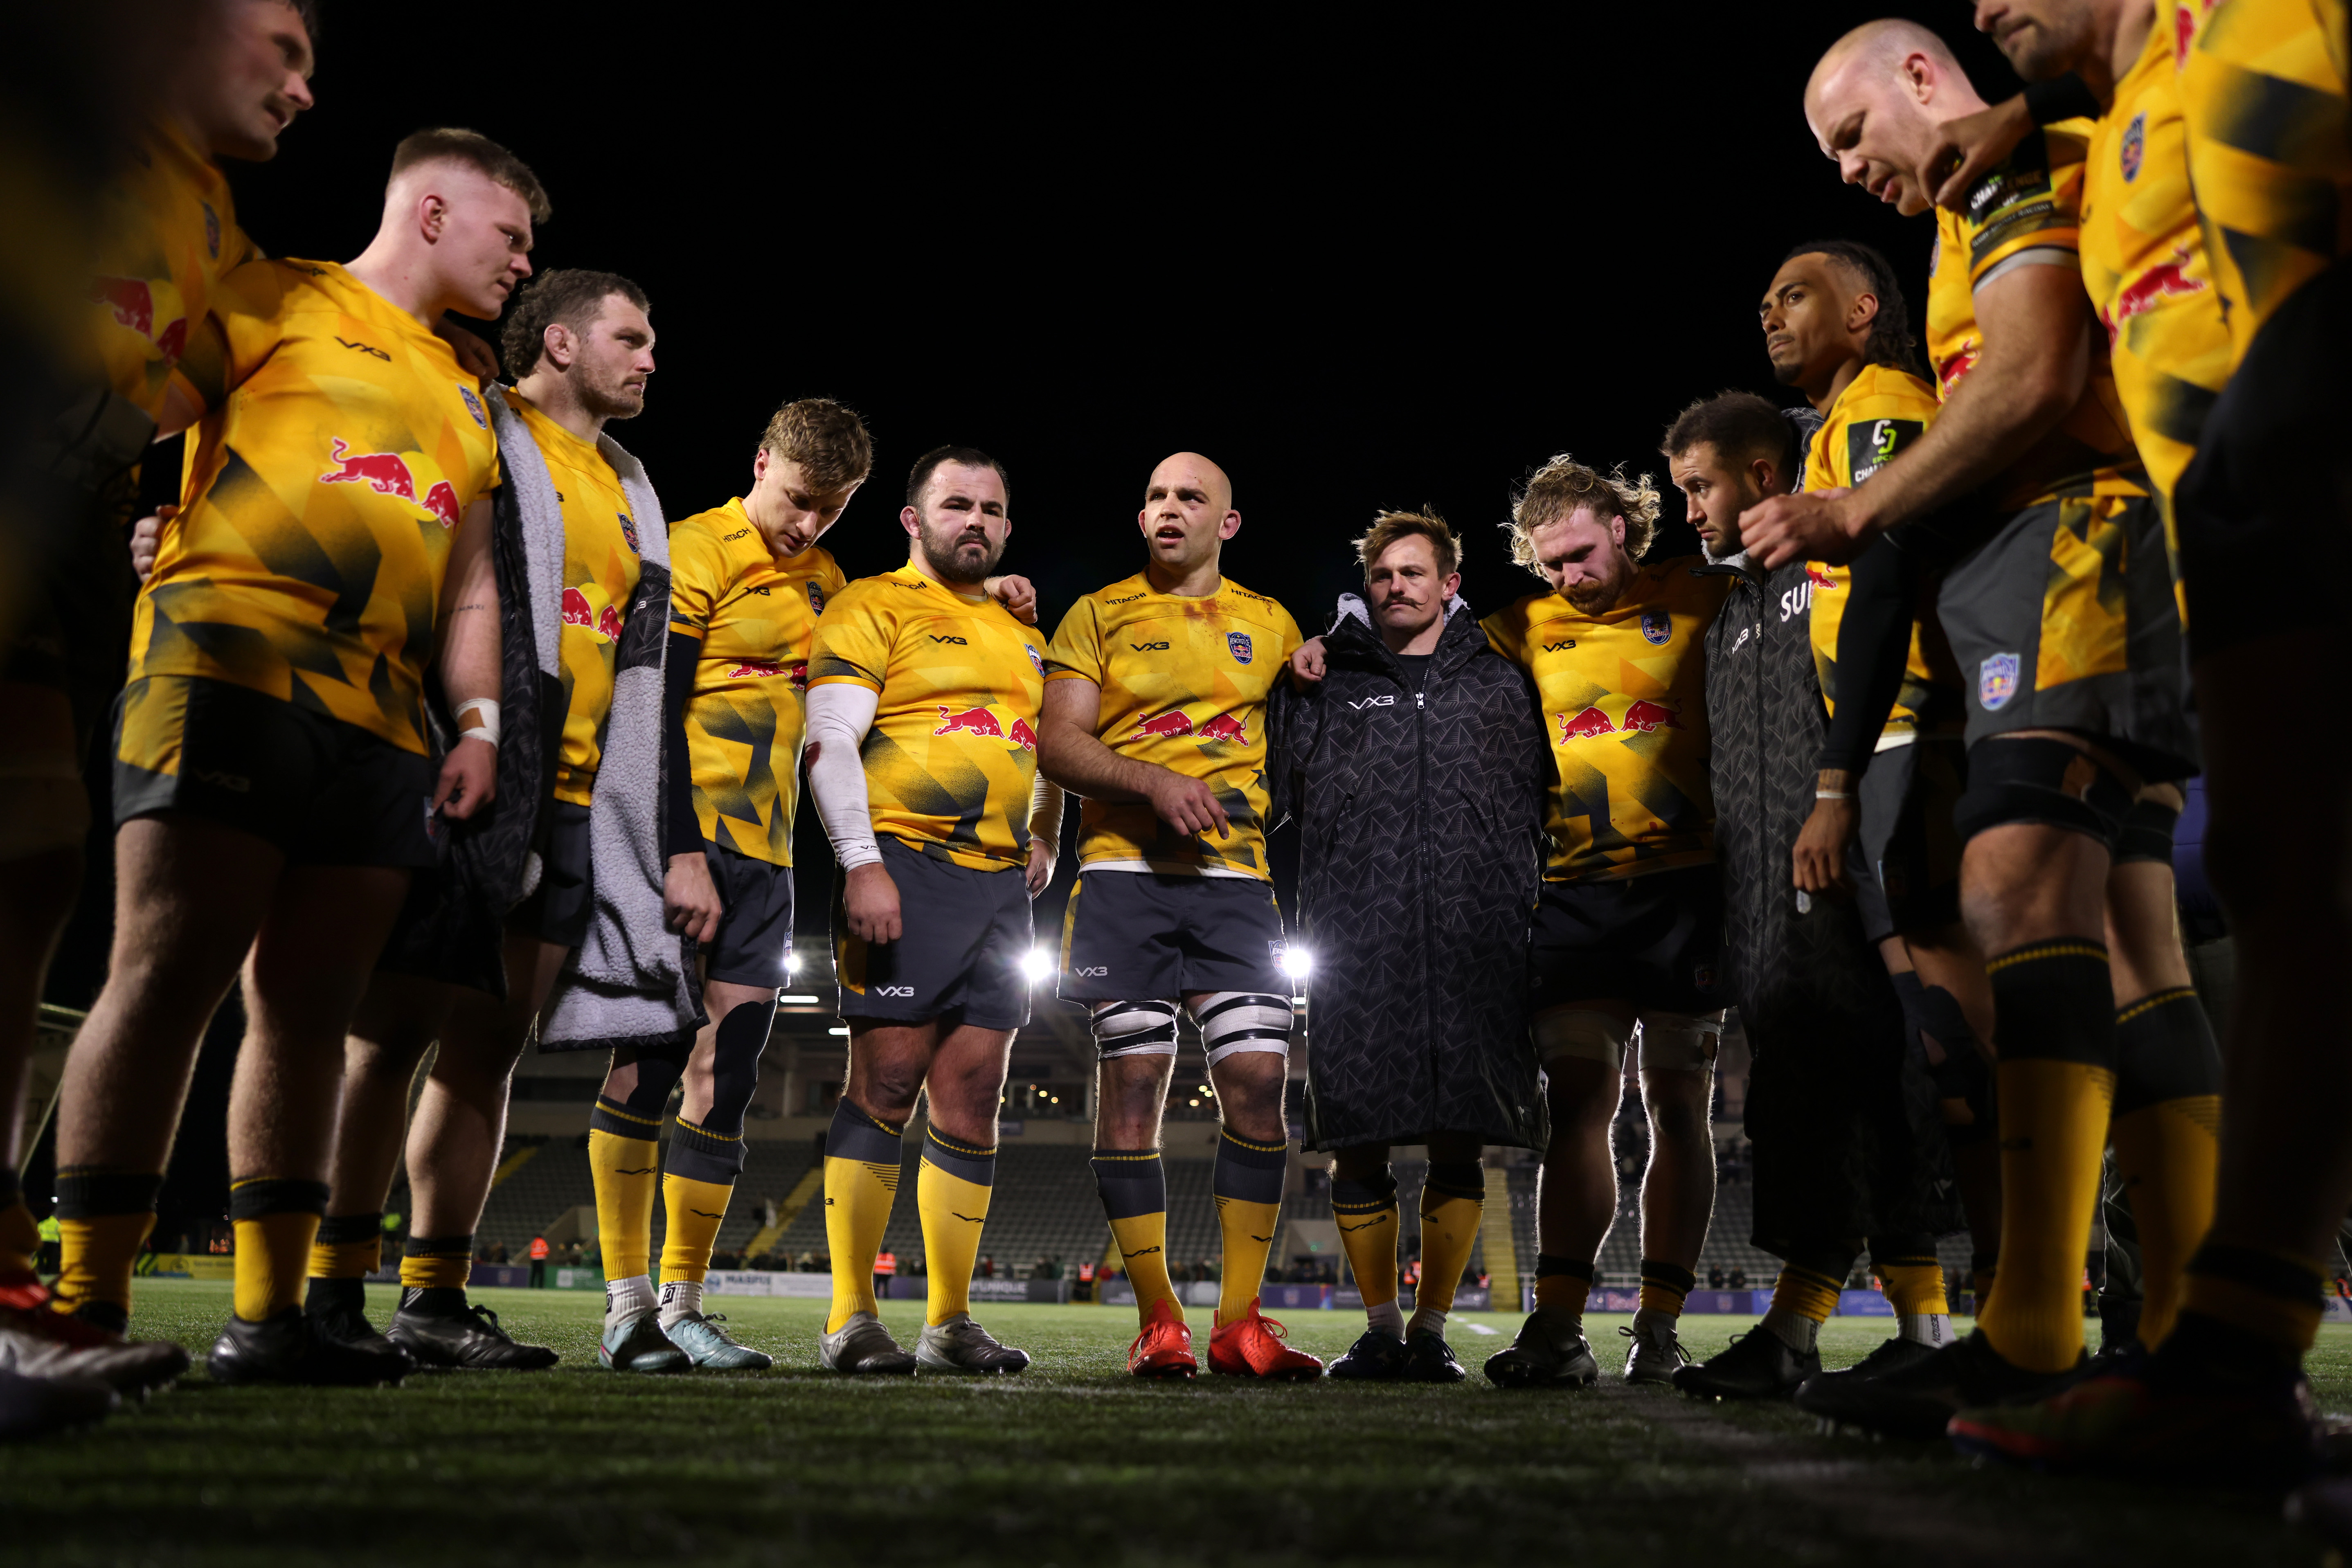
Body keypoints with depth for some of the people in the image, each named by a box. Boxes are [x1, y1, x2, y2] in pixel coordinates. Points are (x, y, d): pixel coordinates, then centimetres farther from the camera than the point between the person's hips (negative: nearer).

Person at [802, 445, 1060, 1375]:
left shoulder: (1021, 635, 23)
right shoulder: (873, 609, 1)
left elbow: (1047, 752, 33)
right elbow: (830, 742, -9)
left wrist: (1044, 839, 16)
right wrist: (863, 865, -19)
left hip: (1000, 885, 7)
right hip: (905, 871, -6)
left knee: (971, 1103, 6)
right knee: (885, 1087, -8)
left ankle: (950, 1322, 12)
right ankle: (852, 1319, -1)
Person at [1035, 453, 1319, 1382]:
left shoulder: (1271, 627, 17)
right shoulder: (1098, 617, 9)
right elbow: (1056, 745, -2)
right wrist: (1155, 783, -15)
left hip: (1235, 878, 2)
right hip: (1127, 873, -2)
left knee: (1258, 1084, -7)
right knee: (1132, 1082, -2)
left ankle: (1240, 1321, 4)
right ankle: (1158, 1321, 8)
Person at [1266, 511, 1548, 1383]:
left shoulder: (1500, 686, 17)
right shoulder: (1323, 684, 15)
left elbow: (1543, 810, 16)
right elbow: (1269, 791, 12)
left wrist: (1531, 913, 8)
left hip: (1474, 943, 1)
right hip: (1354, 945, 0)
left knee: (1460, 1147, 0)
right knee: (1357, 1146, 0)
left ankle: (1432, 1325, 13)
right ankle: (1381, 1328, 14)